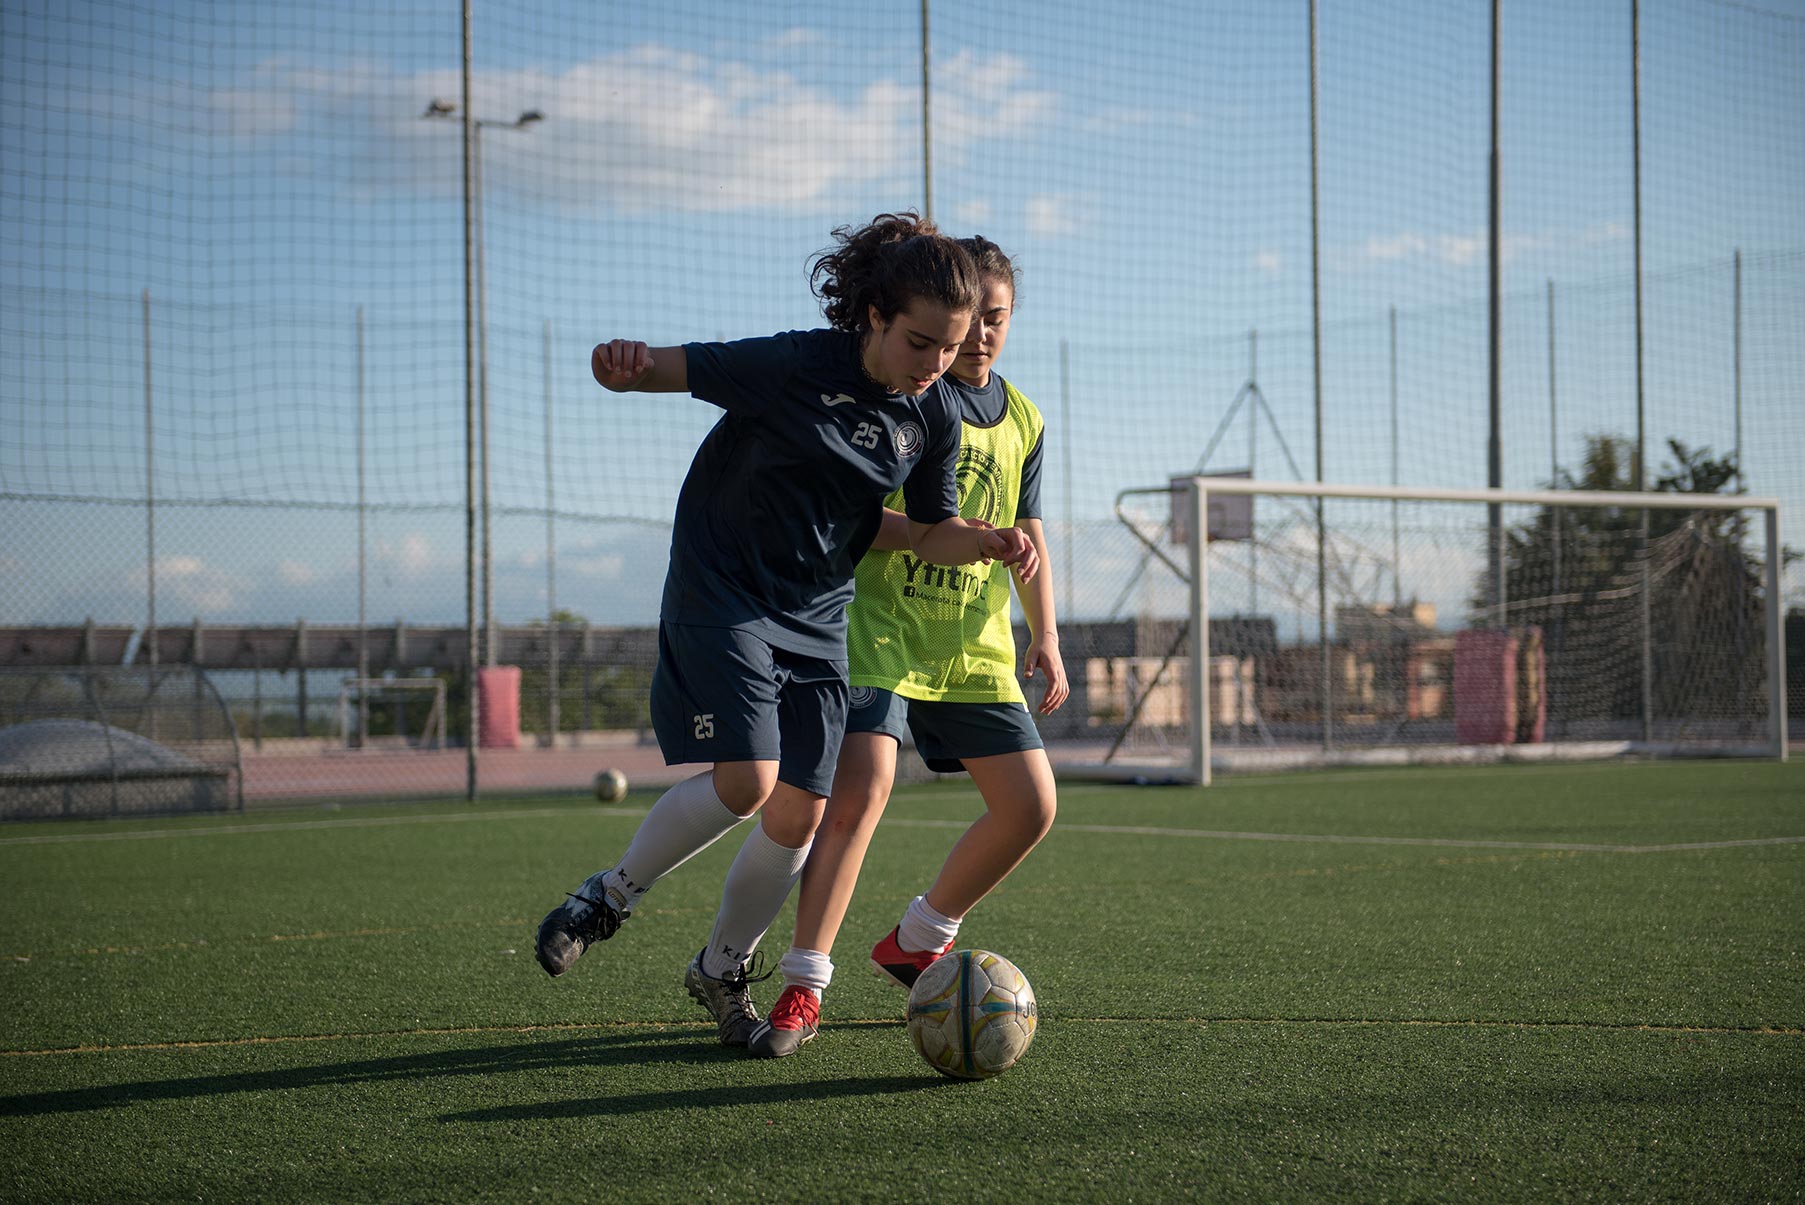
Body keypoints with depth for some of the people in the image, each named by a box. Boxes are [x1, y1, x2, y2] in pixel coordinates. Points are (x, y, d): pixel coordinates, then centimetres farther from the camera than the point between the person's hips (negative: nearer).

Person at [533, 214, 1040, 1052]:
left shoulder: (934, 421, -1)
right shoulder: (795, 367, -18)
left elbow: (931, 534, 9)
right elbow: (675, 368, -16)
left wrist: (991, 542, -12)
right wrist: (626, 366, -40)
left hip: (816, 617, 5)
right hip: (721, 596, -5)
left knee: (800, 815, 1)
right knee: (746, 781, -20)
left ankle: (721, 968, 25)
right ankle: (615, 895, 6)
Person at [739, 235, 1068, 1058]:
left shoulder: (1022, 420, 13)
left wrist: (1044, 634, 8)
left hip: (975, 646, 6)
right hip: (883, 627, -6)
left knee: (1030, 807, 1)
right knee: (861, 789, -23)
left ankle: (917, 940, 24)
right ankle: (802, 988, -14)